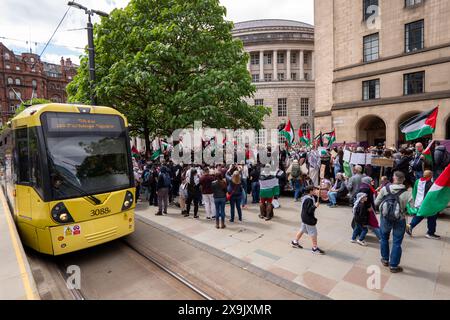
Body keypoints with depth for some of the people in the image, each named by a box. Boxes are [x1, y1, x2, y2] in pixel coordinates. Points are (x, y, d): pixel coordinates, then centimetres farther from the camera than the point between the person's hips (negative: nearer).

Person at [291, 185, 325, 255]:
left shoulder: (308, 197, 4)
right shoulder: (308, 200, -26)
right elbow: (309, 210, -29)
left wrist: (317, 196, 4)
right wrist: (315, 206, -36)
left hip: (305, 218, 10)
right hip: (308, 219, -10)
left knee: (302, 230, 21)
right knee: (313, 233, 2)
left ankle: (295, 242, 33)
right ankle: (315, 248, 14)